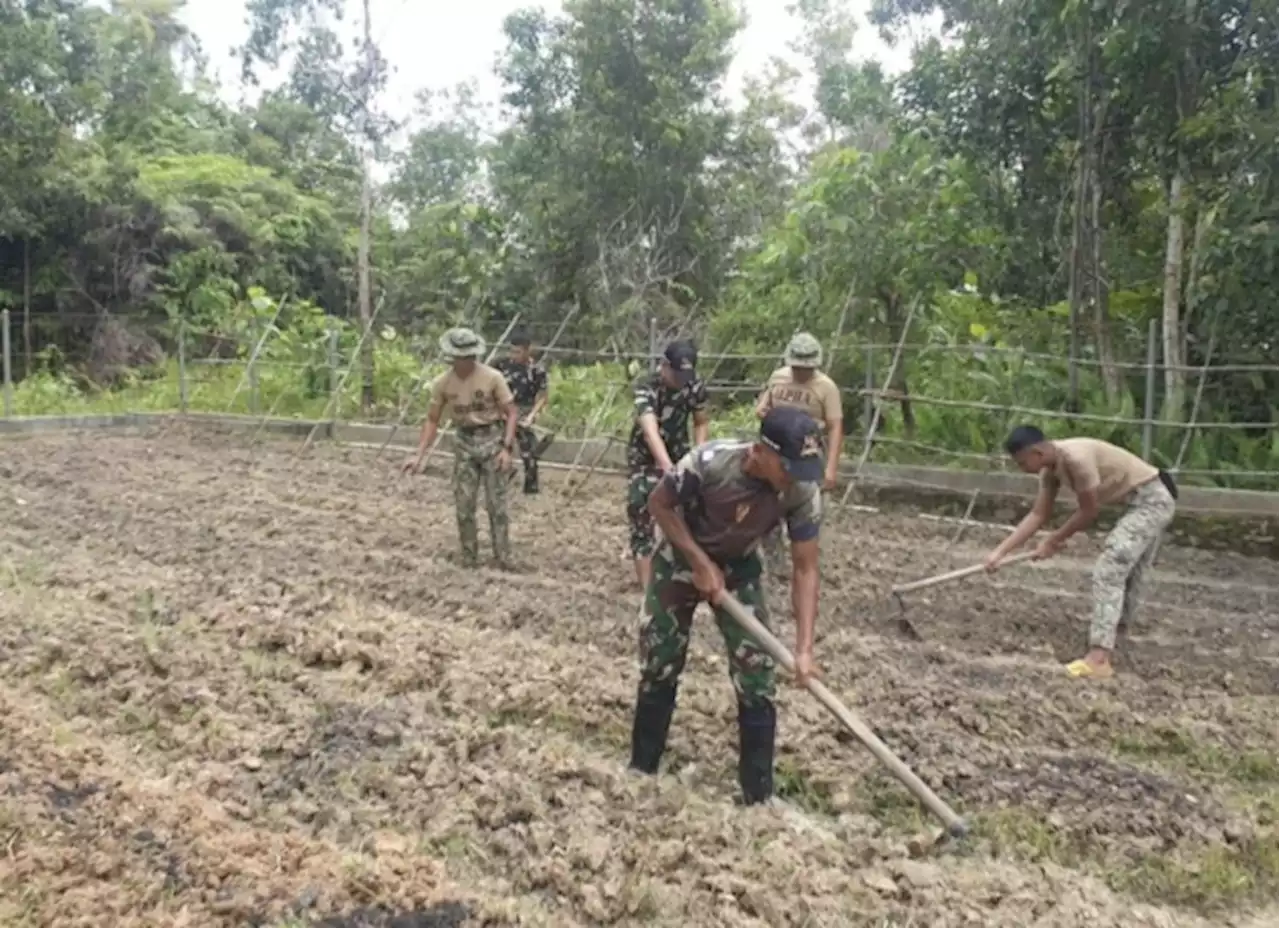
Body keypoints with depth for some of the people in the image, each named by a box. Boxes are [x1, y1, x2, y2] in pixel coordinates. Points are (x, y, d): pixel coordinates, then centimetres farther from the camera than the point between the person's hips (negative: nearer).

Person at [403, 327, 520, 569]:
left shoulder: (492, 378, -15)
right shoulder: (442, 383, -7)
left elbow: (511, 413, -8)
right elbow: (432, 420, 2)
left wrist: (506, 448, -18)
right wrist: (419, 456, -5)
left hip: (492, 439, -3)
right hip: (464, 442, 3)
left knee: (496, 502, -2)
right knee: (464, 504, 4)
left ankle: (503, 557, 7)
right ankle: (469, 557, 17)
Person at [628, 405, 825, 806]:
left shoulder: (804, 493, -28)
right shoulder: (710, 462, -37)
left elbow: (805, 569, -19)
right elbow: (660, 503, -19)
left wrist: (804, 648, -26)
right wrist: (700, 562, -23)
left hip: (739, 567, 2)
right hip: (682, 558, -1)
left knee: (756, 679, -4)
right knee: (658, 666, 8)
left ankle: (759, 796, 10)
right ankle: (641, 769, 29)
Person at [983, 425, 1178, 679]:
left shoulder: (1077, 458, -29)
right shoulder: (1051, 467, 0)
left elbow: (1088, 511, -19)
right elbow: (1038, 515, 3)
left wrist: (1054, 541, -6)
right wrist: (1000, 551, -1)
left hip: (1150, 500, -9)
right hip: (1149, 501, 9)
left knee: (1108, 570, -16)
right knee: (1127, 570, 25)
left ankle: (1099, 658, -21)